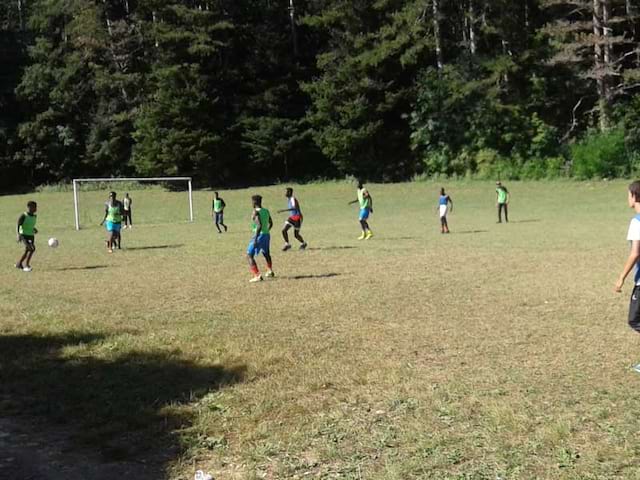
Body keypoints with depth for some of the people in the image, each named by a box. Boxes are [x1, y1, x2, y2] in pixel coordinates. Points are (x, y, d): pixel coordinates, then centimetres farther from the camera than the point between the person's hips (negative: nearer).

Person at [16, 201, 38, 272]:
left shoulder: (35, 216, 7)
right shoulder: (23, 216, -13)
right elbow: (18, 226, -12)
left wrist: (34, 229, 6)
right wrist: (18, 235, -24)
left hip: (31, 236, 7)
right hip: (24, 236, -7)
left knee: (27, 251, 9)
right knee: (32, 249, -21)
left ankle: (19, 264, 29)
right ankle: (26, 265, -12)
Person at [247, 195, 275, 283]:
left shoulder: (256, 212, -16)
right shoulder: (266, 211, 8)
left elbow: (259, 226, -26)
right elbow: (271, 224, 19)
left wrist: (255, 239, -25)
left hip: (259, 235, -8)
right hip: (267, 234, 8)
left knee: (249, 256, -4)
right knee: (266, 254, 31)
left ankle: (257, 276, -14)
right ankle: (270, 271, 46)